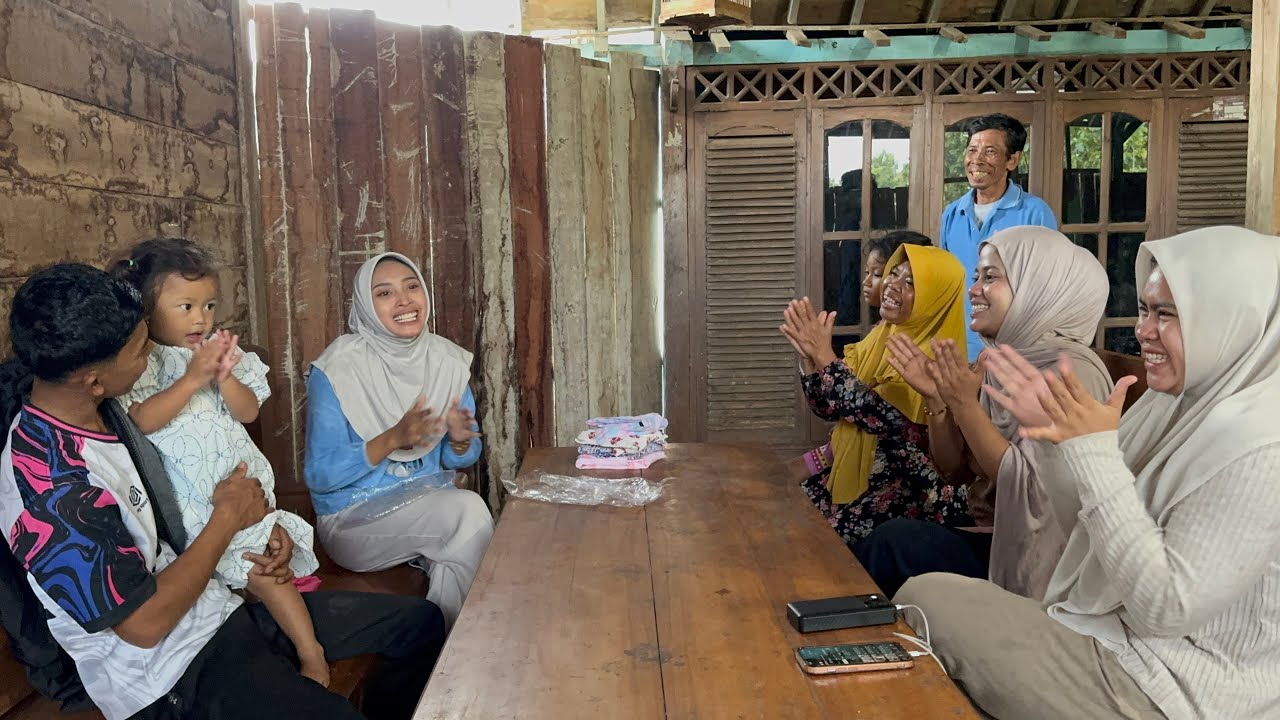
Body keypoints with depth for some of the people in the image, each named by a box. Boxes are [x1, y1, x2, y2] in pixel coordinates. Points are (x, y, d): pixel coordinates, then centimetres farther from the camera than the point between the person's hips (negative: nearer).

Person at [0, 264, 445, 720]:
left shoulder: (100, 409, -1)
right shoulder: (50, 487, -26)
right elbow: (144, 622, -22)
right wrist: (228, 518, -13)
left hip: (220, 604, 8)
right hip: (175, 673, -8)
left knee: (422, 623, 4)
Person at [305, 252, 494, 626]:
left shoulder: (448, 360, 1)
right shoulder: (338, 368, -13)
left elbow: (460, 460, 9)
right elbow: (319, 475, -14)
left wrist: (460, 440, -16)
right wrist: (392, 439, -27)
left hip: (429, 503, 5)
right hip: (354, 518, -4)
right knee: (470, 511, -27)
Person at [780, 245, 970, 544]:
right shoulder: (882, 335, 6)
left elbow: (878, 415, -30)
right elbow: (829, 408, 4)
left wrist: (825, 355, -28)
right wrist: (810, 355, -12)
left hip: (906, 489, -7)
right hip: (856, 471, 7)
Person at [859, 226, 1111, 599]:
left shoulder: (1071, 371, -16)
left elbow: (1034, 491, -23)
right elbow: (956, 470, 9)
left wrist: (965, 405, -23)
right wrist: (937, 400, -7)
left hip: (1031, 564, -7)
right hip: (988, 535, 7)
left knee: (893, 541, -21)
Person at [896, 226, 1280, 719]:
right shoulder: (1172, 402, 4)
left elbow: (1166, 607, -25)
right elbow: (1084, 523, 9)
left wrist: (1095, 452, -26)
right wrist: (1058, 434, -8)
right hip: (1116, 634, 8)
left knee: (926, 602, -10)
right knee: (927, 597, 2)